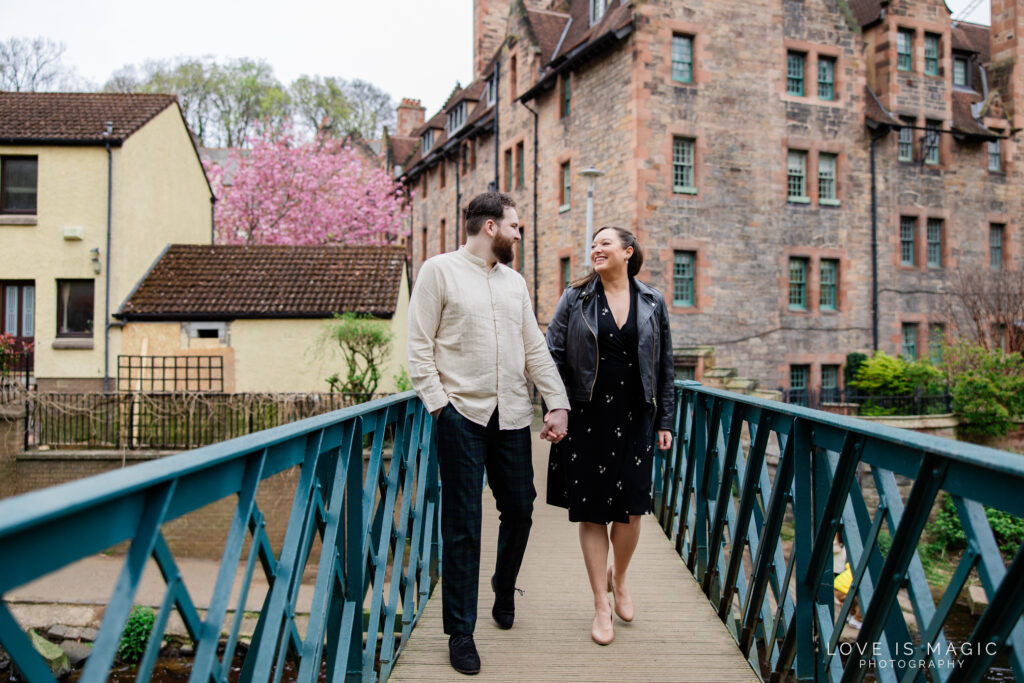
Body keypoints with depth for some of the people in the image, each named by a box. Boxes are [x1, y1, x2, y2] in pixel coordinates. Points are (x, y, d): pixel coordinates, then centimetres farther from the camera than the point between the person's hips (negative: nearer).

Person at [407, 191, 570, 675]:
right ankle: (460, 632, 14)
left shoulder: (514, 281, 16)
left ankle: (504, 589, 40)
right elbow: (419, 346, -4)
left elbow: (535, 348, 14)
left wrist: (557, 403, 6)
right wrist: (437, 402, -12)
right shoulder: (440, 271, 0)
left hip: (512, 417, 5)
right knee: (462, 525, 0)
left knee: (519, 508, 12)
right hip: (462, 414, -5)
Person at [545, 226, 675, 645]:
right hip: (587, 417, -1)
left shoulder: (652, 303, 6)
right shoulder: (576, 298, 2)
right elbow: (553, 354, 1)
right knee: (591, 509, 4)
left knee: (630, 508, 5)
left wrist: (665, 421, 5)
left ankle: (618, 579, 35)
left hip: (634, 418, 1)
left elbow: (664, 367, 8)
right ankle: (601, 605, 18)